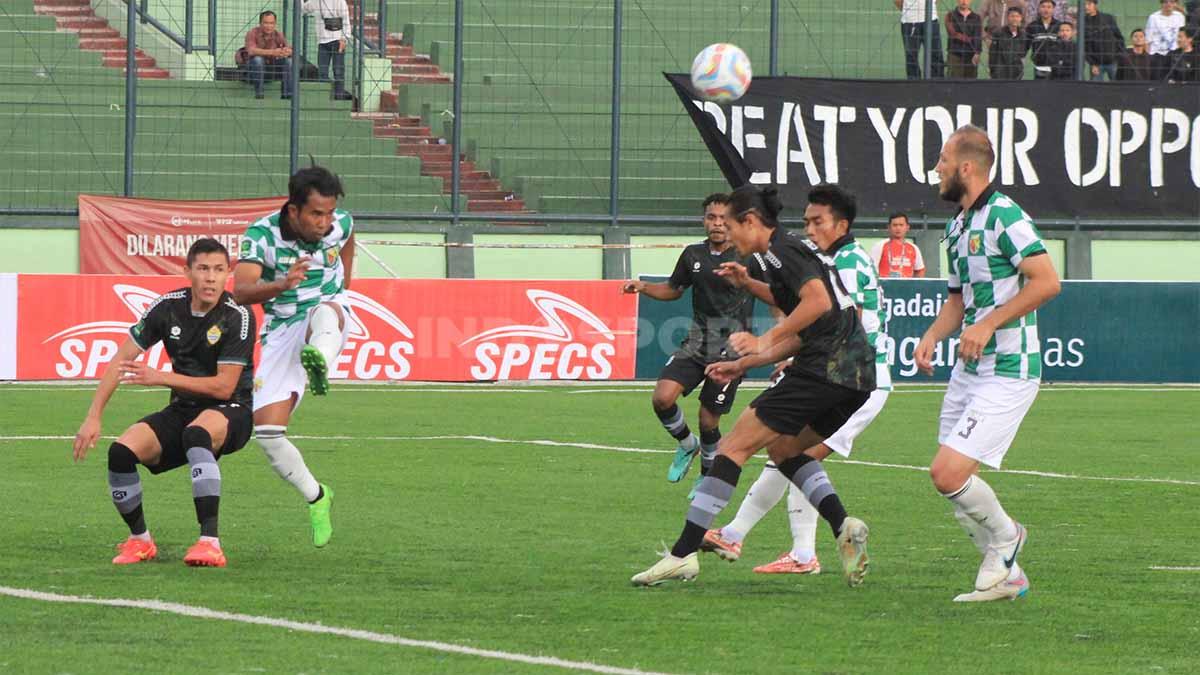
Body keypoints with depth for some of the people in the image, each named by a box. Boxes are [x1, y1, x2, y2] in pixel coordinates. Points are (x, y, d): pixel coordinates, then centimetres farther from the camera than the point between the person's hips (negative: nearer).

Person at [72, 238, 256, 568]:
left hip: (230, 412, -5)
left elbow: (224, 387, -18)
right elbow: (122, 359, 1)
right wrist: (93, 417, -6)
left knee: (196, 432, -41)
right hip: (183, 410, 5)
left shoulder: (237, 317, -16)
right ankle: (140, 540, 4)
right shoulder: (169, 307, -3)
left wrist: (161, 378, -21)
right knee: (121, 451, -21)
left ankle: (210, 543, -45)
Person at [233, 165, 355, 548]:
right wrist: (282, 284, -50)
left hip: (328, 322, 0)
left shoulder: (341, 224, -8)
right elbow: (240, 291, -33)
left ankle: (319, 362, -73)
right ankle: (317, 499, 9)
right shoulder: (262, 235, -18)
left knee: (326, 310, -39)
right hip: (282, 331, 0)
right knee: (266, 430, -11)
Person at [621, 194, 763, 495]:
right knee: (662, 397, -17)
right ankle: (687, 445, 13)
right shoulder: (693, 255, 7)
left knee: (708, 422, -3)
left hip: (731, 349, -4)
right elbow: (674, 289, 23)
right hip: (696, 343, 4)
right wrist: (643, 287, 6)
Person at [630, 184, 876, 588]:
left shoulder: (782, 250, -5)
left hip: (824, 368, -10)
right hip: (855, 376, 10)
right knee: (782, 448, 26)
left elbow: (818, 301, -20)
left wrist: (765, 340, -16)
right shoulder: (793, 249, 25)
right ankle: (843, 527, 4)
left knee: (734, 446, -4)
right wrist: (743, 365, 28)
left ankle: (683, 554, -5)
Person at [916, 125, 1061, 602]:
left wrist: (987, 325, -22)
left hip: (1007, 373, -9)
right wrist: (932, 337, 7)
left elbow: (1046, 281, -22)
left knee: (948, 474, -16)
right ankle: (1005, 574, 21)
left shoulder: (1004, 215, -14)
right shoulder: (956, 226, 15)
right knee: (948, 478, 8)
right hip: (968, 370, 9)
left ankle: (1004, 535, 11)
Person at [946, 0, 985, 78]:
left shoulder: (976, 18, 8)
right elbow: (953, 33, -8)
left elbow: (978, 37, -3)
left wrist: (977, 53, -18)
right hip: (954, 54, -1)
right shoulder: (950, 16, 6)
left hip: (971, 56, 1)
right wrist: (969, 39, -10)